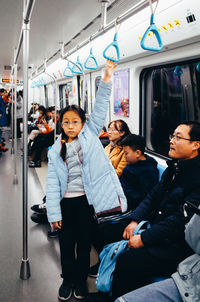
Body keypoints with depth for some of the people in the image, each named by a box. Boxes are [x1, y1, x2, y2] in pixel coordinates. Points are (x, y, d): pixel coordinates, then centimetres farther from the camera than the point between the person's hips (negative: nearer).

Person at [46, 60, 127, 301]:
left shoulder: (89, 135, 3)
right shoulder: (55, 150, 4)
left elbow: (100, 109, -6)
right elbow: (52, 182, 0)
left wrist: (107, 78, -14)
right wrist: (54, 213, -5)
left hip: (88, 199, -1)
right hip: (66, 201, 2)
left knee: (85, 242, 12)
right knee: (66, 243, 11)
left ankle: (81, 279, 32)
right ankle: (68, 279, 34)